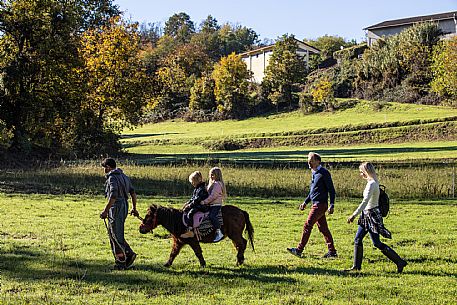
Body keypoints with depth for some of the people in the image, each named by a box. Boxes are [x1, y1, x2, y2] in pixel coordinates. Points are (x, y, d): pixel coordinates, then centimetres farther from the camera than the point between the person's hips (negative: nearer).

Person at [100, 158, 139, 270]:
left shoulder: (112, 178, -13)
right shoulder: (124, 176, 14)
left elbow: (113, 196, -24)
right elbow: (133, 193, 17)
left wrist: (105, 211, -21)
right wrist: (134, 208, 25)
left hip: (116, 209, -9)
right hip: (124, 207, 9)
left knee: (117, 236, -2)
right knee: (112, 233, 17)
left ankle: (121, 263, 2)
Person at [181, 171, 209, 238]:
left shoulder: (201, 189, -18)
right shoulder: (196, 188, 16)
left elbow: (197, 200, -22)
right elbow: (193, 198, 22)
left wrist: (190, 205, -18)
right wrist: (188, 203, 8)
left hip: (201, 206, -11)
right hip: (196, 205, 11)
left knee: (190, 213, -27)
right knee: (185, 210, 12)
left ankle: (190, 232, -30)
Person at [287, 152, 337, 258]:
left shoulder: (324, 173, -12)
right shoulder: (314, 173, 15)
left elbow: (331, 190, -13)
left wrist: (332, 205, -20)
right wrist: (305, 202, 22)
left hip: (320, 204, -9)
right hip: (316, 204, 9)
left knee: (307, 225, -9)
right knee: (323, 228, 11)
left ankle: (299, 249, -6)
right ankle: (332, 251, 15)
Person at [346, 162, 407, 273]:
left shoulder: (371, 184, -19)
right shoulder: (373, 182, 10)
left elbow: (365, 202, -26)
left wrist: (354, 215, -27)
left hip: (371, 214, -10)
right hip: (367, 215, 10)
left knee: (377, 243, -5)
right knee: (357, 239, 11)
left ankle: (400, 262, 1)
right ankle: (356, 266, 18)